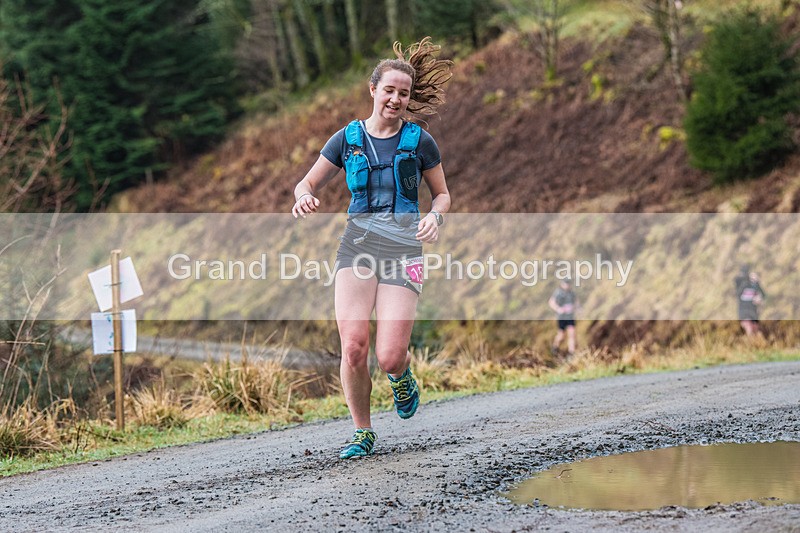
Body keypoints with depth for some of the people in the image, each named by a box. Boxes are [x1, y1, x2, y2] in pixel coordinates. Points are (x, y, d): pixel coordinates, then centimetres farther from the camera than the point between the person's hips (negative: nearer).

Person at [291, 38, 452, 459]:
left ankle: (401, 376, 27)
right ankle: (362, 432, 6)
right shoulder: (348, 138, 8)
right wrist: (305, 197, -10)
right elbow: (308, 183, 15)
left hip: (403, 249, -1)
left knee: (389, 357, -12)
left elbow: (442, 194, 14)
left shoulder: (419, 141, 5)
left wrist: (435, 217, -9)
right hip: (357, 245, 1)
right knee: (353, 346, -14)